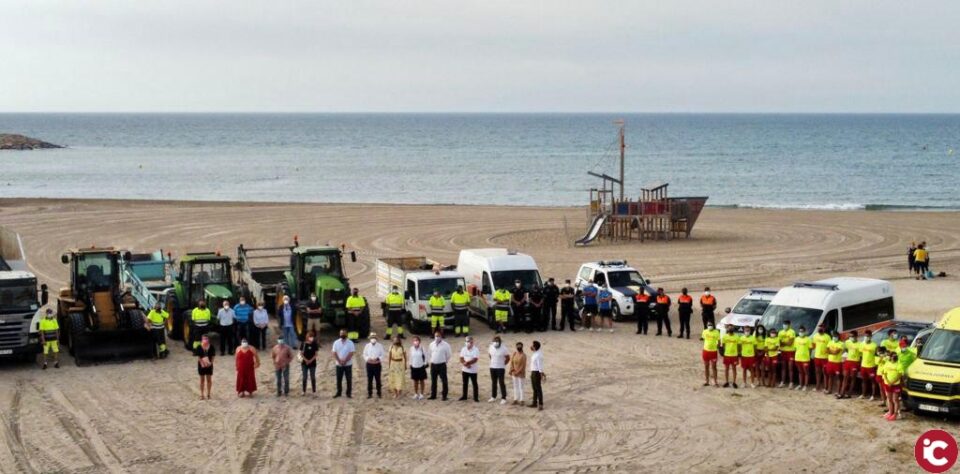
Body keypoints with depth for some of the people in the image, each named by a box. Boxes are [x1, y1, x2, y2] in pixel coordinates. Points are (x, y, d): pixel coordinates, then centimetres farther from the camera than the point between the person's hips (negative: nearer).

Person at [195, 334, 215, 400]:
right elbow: (198, 356, -6)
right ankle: (201, 394, 17)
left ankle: (208, 394, 17)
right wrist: (202, 363, -17)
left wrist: (211, 363, -13)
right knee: (202, 379, 9)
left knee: (209, 379, 7)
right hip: (201, 365, -1)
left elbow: (212, 356, 0)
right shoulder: (199, 347, -9)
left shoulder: (211, 347, -6)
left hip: (209, 365, 1)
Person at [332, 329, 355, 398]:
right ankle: (339, 392, 15)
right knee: (339, 379, 6)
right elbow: (334, 353, -2)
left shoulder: (350, 343, -4)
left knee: (349, 379, 0)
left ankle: (349, 393, 7)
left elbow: (351, 353, -10)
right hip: (339, 364, 2)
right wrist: (339, 361, -13)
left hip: (348, 364, -2)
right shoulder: (336, 342, 3)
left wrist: (345, 361, -17)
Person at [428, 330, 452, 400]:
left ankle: (444, 396, 8)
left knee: (444, 381, 0)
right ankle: (433, 395, 21)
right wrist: (431, 361, 14)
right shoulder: (432, 344, 4)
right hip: (433, 365, 5)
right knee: (433, 381, 12)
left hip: (441, 365, -4)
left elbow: (449, 355, 0)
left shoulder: (445, 345, -10)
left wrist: (445, 361, 5)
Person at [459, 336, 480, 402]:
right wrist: (466, 364, -16)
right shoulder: (463, 349, 4)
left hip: (473, 371, -4)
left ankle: (476, 397, 9)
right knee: (465, 383, 13)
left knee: (474, 384, 3)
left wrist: (467, 362, -23)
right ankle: (464, 396, 24)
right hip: (465, 370, 4)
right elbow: (461, 359, 0)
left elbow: (475, 359, -18)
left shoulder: (475, 350, -10)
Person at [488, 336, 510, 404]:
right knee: (493, 383, 13)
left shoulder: (503, 349, -14)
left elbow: (508, 358, -5)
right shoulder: (491, 347, 1)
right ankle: (493, 397, 23)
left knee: (501, 383, -4)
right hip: (492, 367, 5)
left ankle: (504, 398, -1)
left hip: (500, 368, -5)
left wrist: (503, 364, -2)